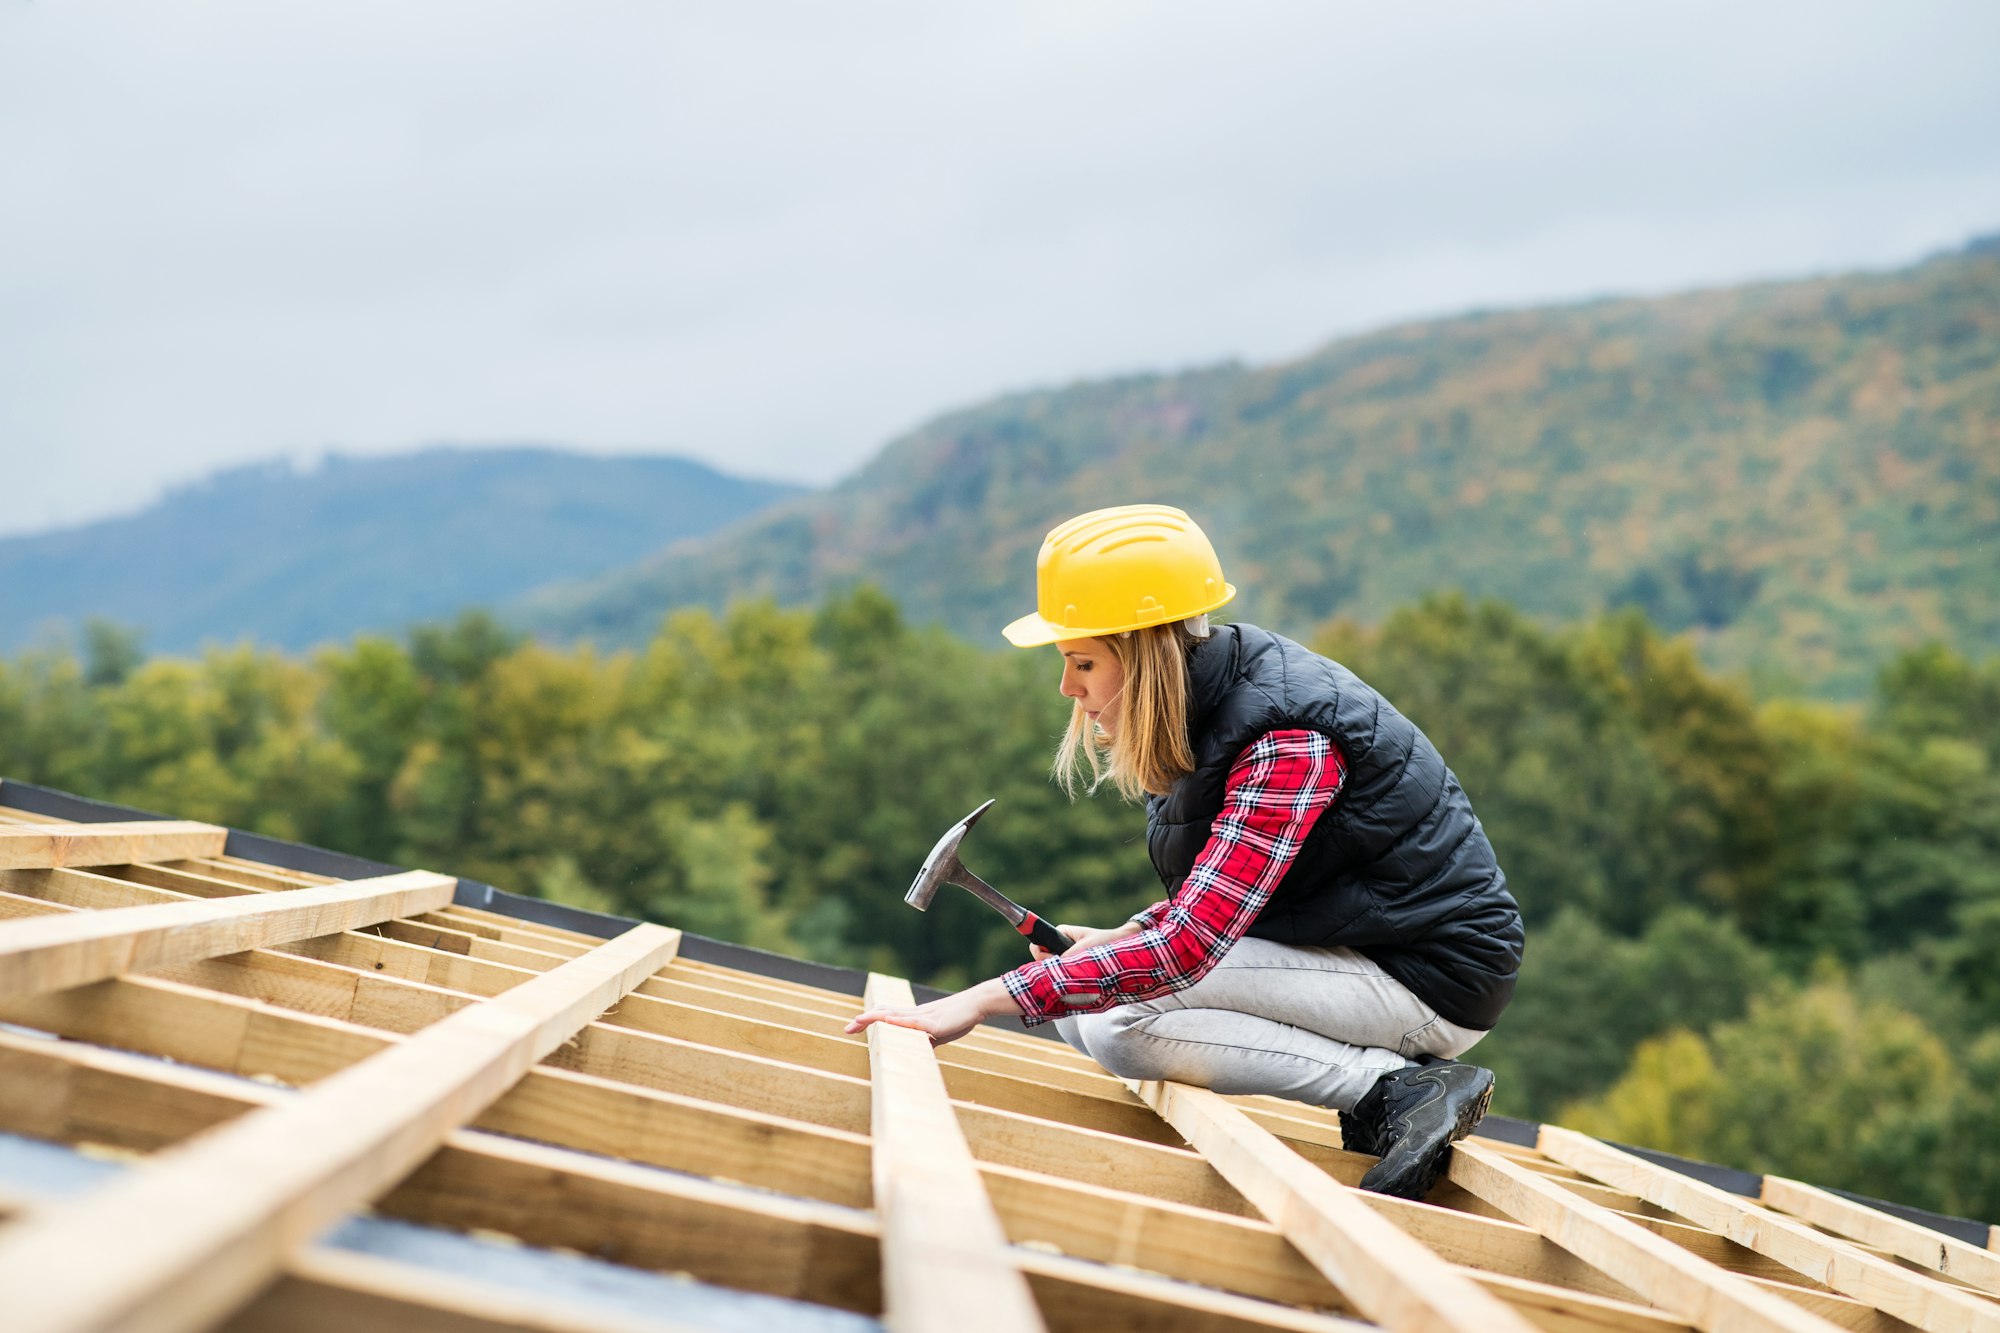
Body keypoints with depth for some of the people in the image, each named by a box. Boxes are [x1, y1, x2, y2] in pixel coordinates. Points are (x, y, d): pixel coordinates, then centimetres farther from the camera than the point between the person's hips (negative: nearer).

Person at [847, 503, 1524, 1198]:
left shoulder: (1288, 742, -26)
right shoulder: (1214, 704, 3)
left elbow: (1188, 947, -33)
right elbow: (1220, 891, 17)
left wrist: (984, 1000, -34)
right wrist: (1125, 937, -1)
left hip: (1432, 977, -10)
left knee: (1126, 1020, -20)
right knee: (1082, 1013, 3)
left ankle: (1401, 1090, -17)